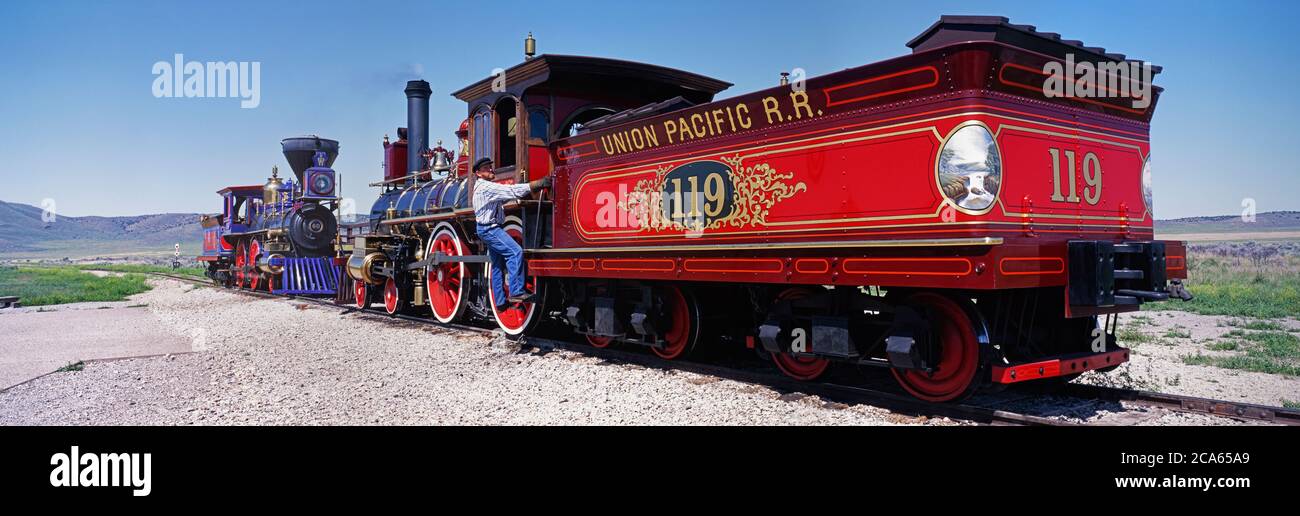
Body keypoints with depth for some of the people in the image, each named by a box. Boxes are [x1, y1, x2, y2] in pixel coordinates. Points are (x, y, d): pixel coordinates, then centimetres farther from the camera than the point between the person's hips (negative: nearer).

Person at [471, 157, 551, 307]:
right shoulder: (485, 187, -15)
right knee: (515, 252, -23)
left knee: (497, 265, 12)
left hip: (490, 229, 11)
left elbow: (503, 198, 18)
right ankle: (516, 292, -27)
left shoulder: (487, 186, 18)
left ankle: (500, 301, 16)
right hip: (489, 228, -11)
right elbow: (511, 191, -24)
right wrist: (538, 184, -26)